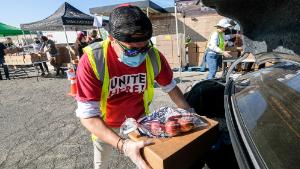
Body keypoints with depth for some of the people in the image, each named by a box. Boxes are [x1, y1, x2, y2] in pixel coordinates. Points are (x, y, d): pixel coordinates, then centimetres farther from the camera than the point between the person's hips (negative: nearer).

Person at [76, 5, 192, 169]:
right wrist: (123, 145, -45)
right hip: (105, 124, -1)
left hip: (139, 119, 2)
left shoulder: (154, 57, -23)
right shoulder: (92, 60, -33)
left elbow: (170, 87, -5)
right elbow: (87, 114, -33)